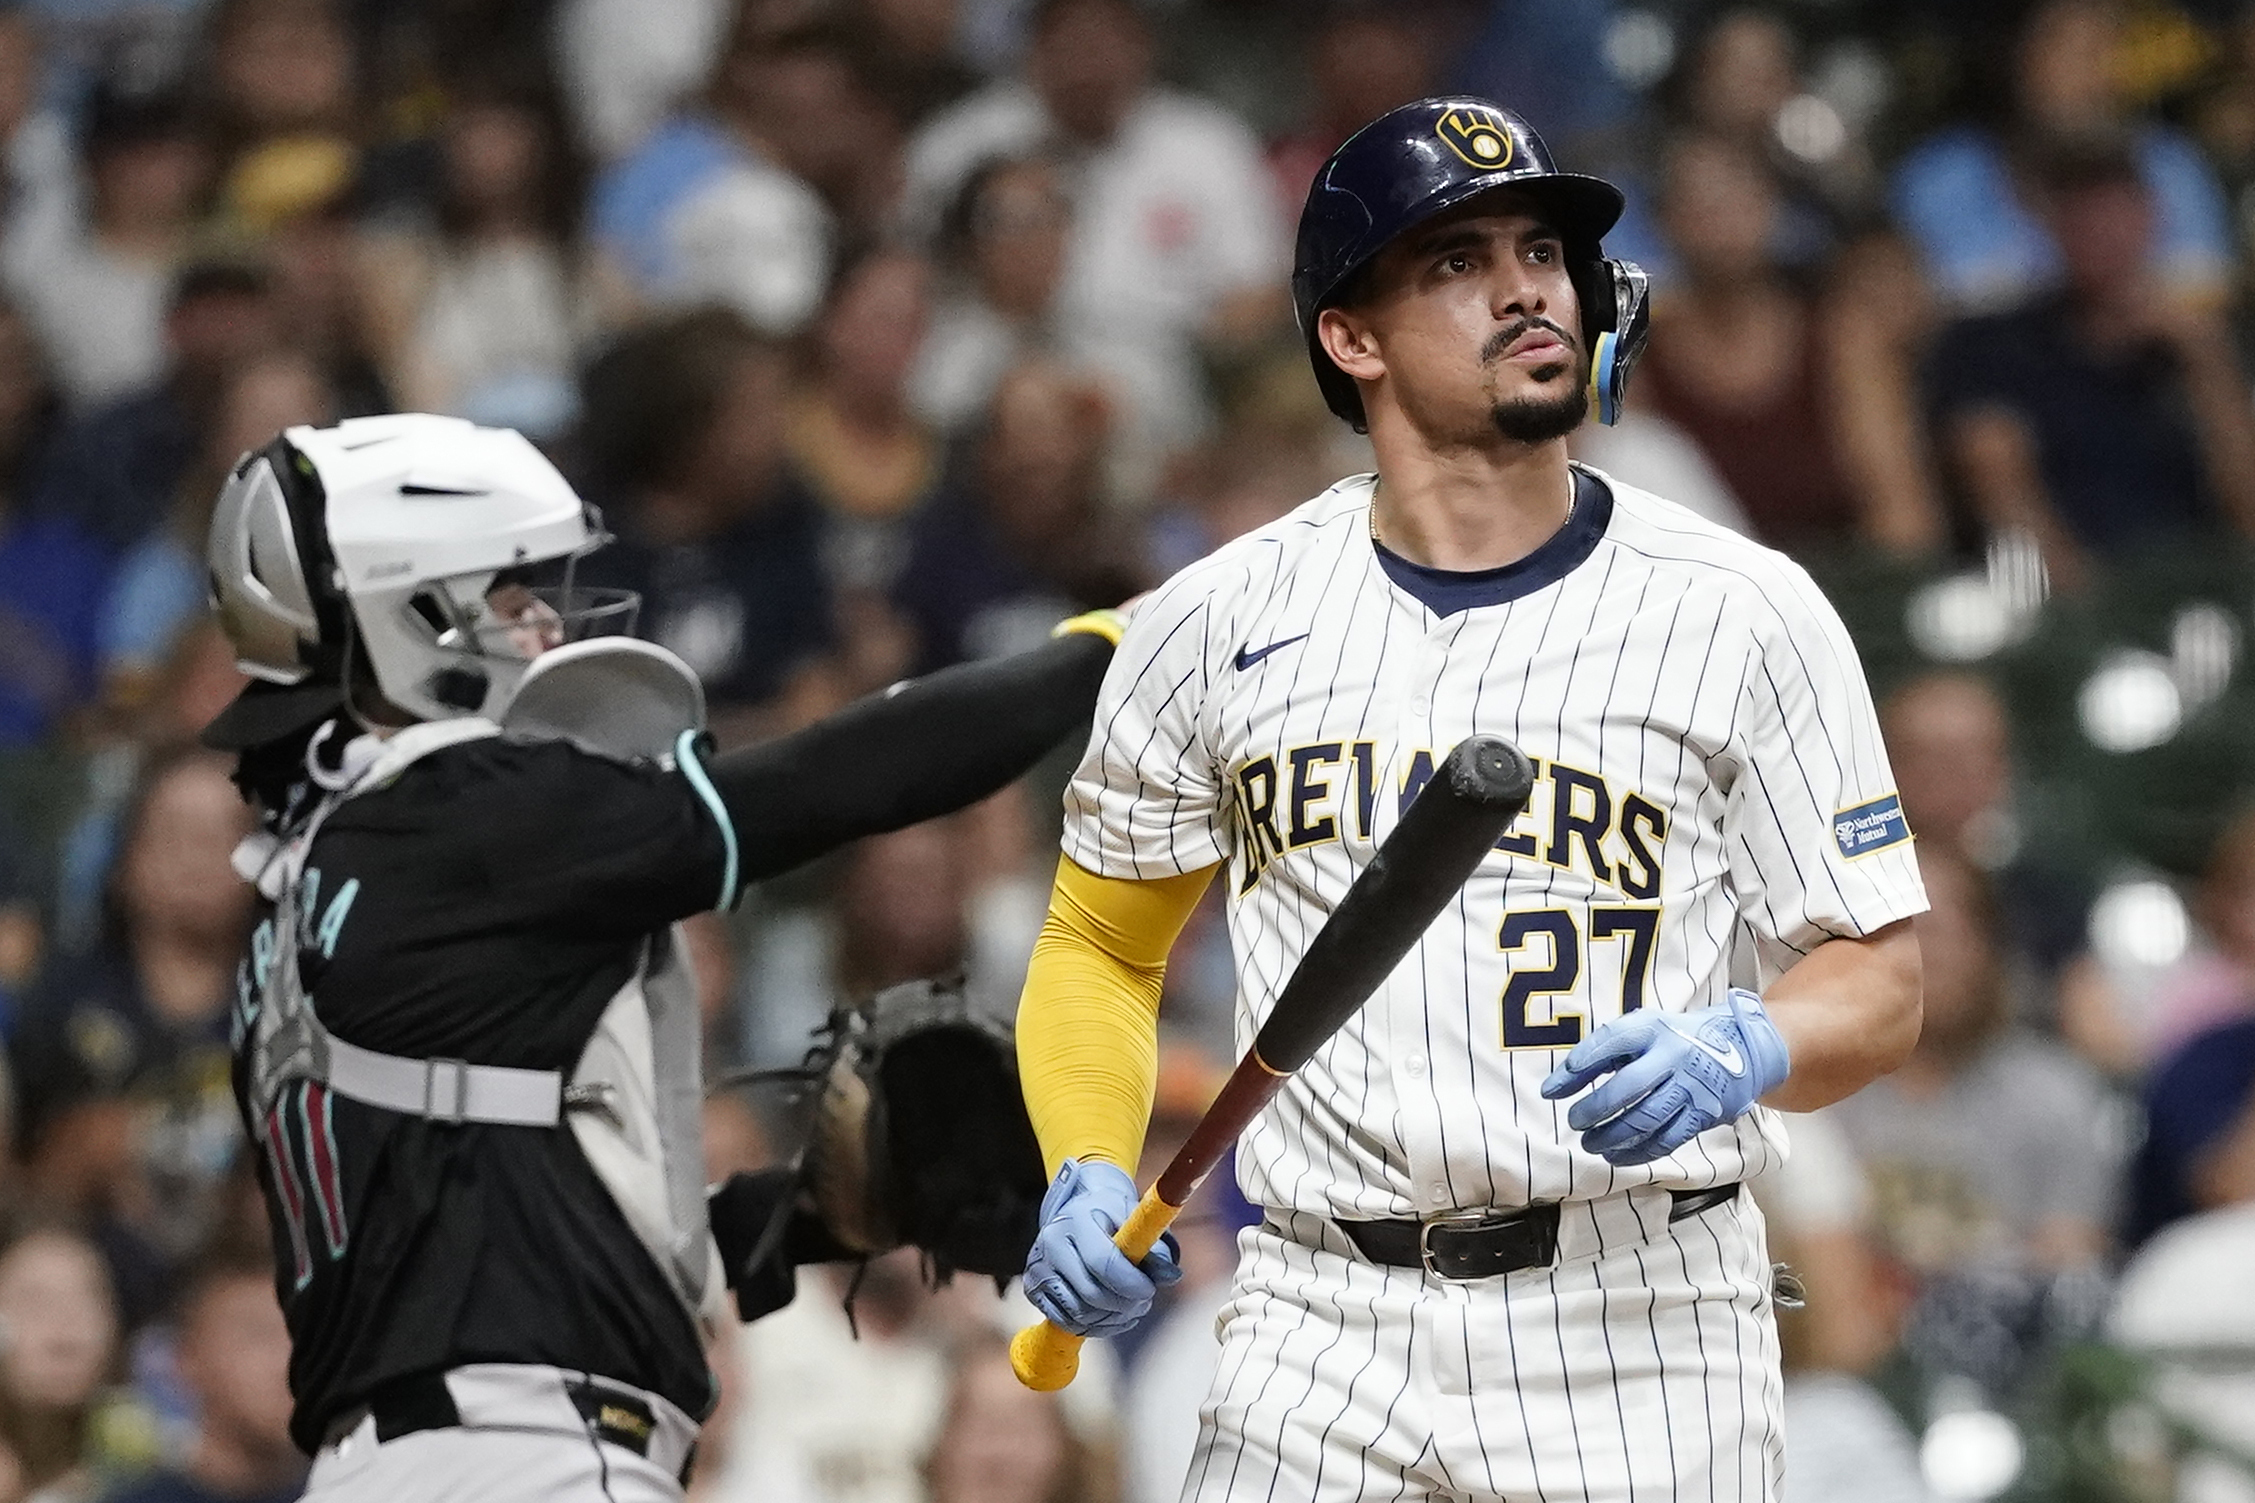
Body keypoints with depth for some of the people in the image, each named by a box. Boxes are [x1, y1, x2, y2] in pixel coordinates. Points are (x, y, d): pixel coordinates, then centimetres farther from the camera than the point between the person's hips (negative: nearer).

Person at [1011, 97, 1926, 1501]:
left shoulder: (1746, 611, -1)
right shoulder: (1215, 622, 5)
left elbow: (1879, 983, 1)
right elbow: (1100, 945, 17)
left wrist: (1742, 1051, -20)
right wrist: (1086, 1179, -1)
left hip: (1642, 1340, -1)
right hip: (1324, 1339, 1)